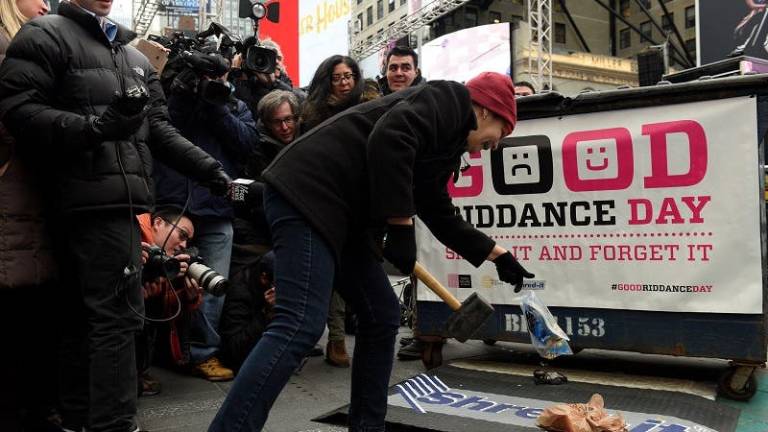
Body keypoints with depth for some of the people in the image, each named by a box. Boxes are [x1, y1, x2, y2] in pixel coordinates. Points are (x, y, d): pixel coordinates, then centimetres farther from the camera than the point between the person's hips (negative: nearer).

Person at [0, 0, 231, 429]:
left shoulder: (135, 56, 24)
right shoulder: (46, 35, 1)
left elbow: (159, 128, 17)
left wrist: (209, 169, 6)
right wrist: (95, 126, -23)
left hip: (120, 199, 8)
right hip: (91, 198, -7)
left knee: (83, 316, 13)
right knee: (118, 314, -9)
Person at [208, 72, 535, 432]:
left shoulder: (444, 141, 27)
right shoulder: (449, 100, -1)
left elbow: (440, 216, 33)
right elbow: (389, 138, -21)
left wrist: (498, 256, 41)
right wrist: (401, 226, -17)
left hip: (342, 215, 10)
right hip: (308, 191, -10)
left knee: (382, 316, 12)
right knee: (300, 326, -19)